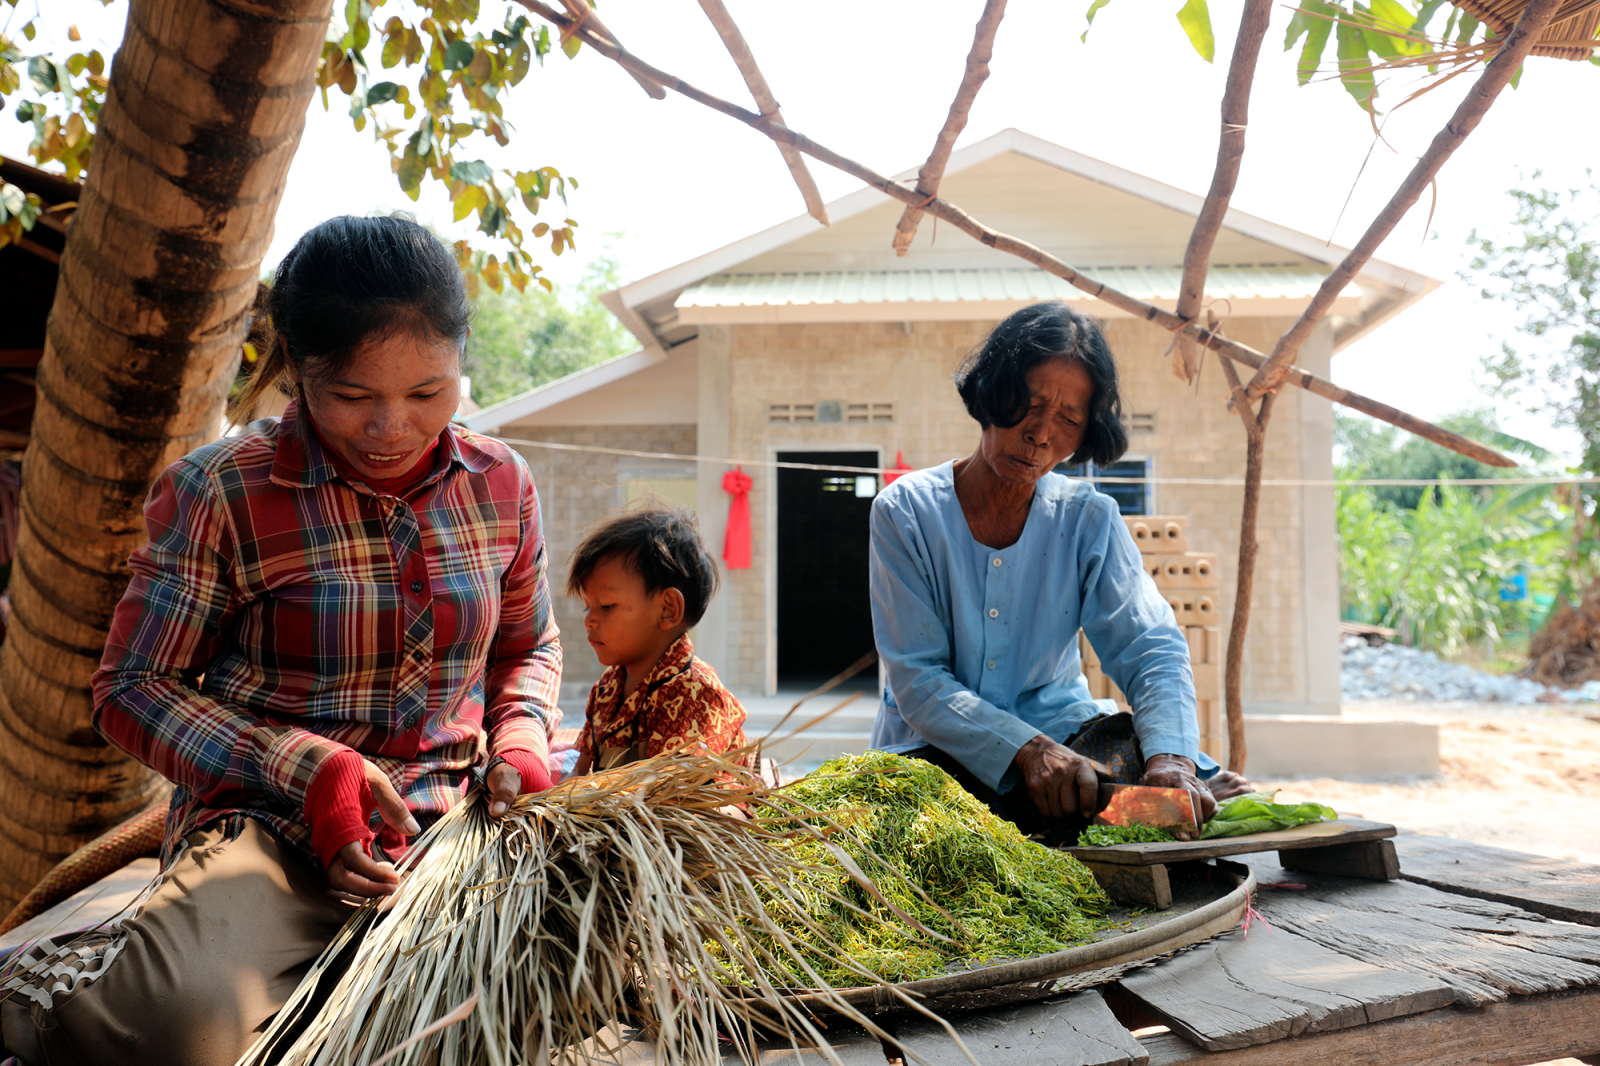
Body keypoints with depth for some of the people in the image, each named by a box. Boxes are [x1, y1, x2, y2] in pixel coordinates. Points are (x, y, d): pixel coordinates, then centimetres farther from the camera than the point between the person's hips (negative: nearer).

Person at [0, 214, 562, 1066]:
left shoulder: (500, 485, 7)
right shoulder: (222, 493, -5)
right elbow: (131, 689, 0)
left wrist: (520, 745, 0)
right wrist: (307, 769, -14)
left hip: (448, 826, 5)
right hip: (272, 828, -5)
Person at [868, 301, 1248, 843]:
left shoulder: (1089, 519, 1)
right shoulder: (905, 511, -7)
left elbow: (1151, 649, -8)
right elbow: (917, 679, -13)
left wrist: (1171, 755, -31)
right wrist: (1028, 749, -29)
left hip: (1057, 733, 2)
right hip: (935, 748, -2)